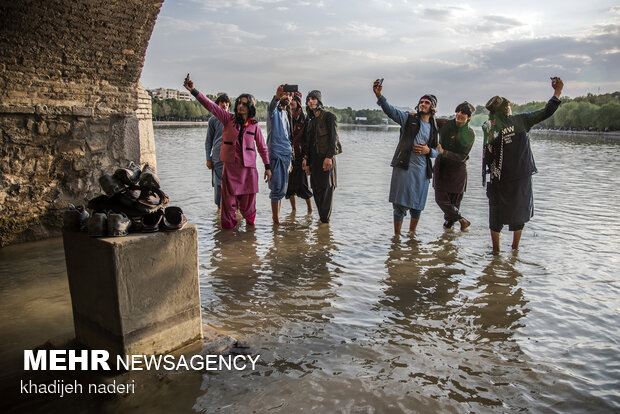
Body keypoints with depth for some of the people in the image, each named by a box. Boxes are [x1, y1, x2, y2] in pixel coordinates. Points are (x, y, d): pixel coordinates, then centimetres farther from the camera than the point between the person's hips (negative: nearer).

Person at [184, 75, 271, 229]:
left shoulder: (254, 125, 7)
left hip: (248, 167, 1)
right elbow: (211, 105, -4)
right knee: (229, 201, -1)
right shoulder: (228, 118, 6)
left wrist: (267, 167, 14)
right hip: (230, 165, 0)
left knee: (248, 202, 7)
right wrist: (193, 91, -15)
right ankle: (228, 228, 10)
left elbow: (262, 147, 14)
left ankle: (250, 224, 29)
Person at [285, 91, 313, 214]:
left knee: (302, 184, -5)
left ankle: (310, 209, 12)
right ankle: (293, 209, 22)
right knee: (289, 184, 8)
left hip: (299, 156, -4)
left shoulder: (304, 119, -1)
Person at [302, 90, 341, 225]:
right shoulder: (311, 120, 19)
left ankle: (325, 220, -4)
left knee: (326, 188, -6)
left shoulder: (328, 116, -2)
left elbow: (333, 138, -11)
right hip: (314, 158, 7)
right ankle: (321, 217, 15)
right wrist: (307, 160, 18)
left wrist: (329, 157, -20)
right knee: (316, 189, 6)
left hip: (326, 157, -7)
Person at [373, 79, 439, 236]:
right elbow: (390, 110, -12)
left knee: (417, 206, 11)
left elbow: (438, 152, 18)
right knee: (400, 205, -5)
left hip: (423, 170, 4)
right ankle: (397, 236, 7)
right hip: (404, 167, -3)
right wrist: (379, 95, -29)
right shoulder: (408, 119, 4)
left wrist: (429, 150, -6)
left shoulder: (434, 128, 14)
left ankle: (412, 234, 32)